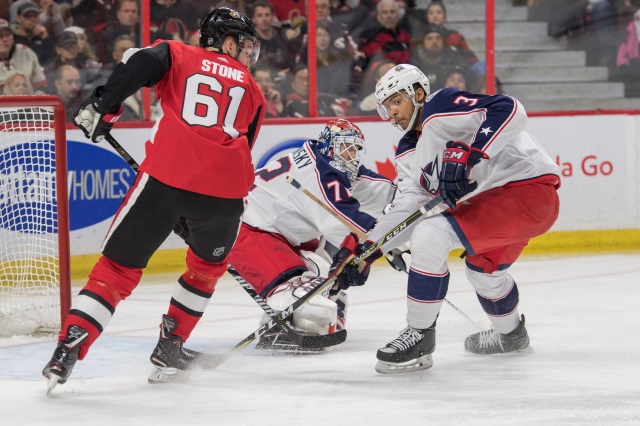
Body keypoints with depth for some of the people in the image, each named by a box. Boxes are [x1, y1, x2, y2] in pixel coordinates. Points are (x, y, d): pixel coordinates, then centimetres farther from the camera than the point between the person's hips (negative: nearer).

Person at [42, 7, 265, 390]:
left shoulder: (177, 55, 17)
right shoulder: (252, 90, 24)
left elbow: (140, 62, -6)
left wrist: (102, 107, -1)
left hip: (166, 177, -1)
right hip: (225, 191, 1)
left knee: (119, 267, 4)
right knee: (209, 264, 30)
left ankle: (67, 353, -9)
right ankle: (170, 348, 28)